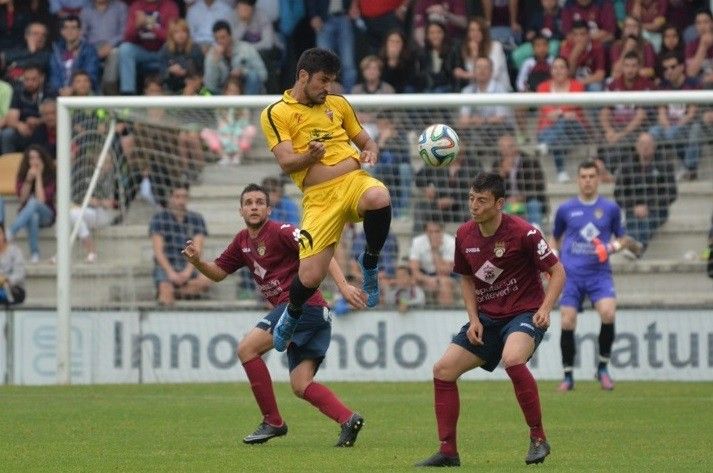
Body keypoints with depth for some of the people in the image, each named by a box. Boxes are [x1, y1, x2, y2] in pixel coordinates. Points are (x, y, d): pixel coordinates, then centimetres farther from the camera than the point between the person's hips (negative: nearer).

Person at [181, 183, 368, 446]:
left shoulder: (280, 232, -8)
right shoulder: (243, 242, 18)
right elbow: (218, 273, 25)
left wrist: (343, 286, -27)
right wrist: (197, 262, 3)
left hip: (302, 303, -9)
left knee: (247, 348, -12)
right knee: (301, 387, 2)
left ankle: (273, 422, -8)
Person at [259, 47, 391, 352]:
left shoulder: (338, 104, 19)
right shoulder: (276, 114, 6)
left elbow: (366, 140, 26)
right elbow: (286, 163, -5)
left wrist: (370, 152, 2)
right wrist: (309, 156, -27)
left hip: (354, 180, 2)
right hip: (318, 197, -2)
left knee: (379, 198, -37)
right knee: (310, 278, -12)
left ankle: (370, 261, -9)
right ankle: (292, 314, 25)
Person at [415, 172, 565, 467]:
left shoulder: (522, 233, -16)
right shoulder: (465, 235, 1)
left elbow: (557, 271, -9)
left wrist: (545, 309, -24)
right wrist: (474, 319, 2)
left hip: (525, 313, -7)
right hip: (487, 317, 7)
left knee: (512, 359, -36)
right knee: (443, 370, -3)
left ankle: (538, 439, -21)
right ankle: (448, 452, 6)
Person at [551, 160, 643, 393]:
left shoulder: (610, 208, 6)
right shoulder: (566, 209, 7)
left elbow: (621, 237, 15)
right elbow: (555, 239, 20)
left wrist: (617, 245, -7)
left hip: (599, 273, -1)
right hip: (571, 275, 1)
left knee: (608, 313, -23)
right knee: (567, 323, -8)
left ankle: (603, 367, -5)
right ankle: (568, 375, 8)